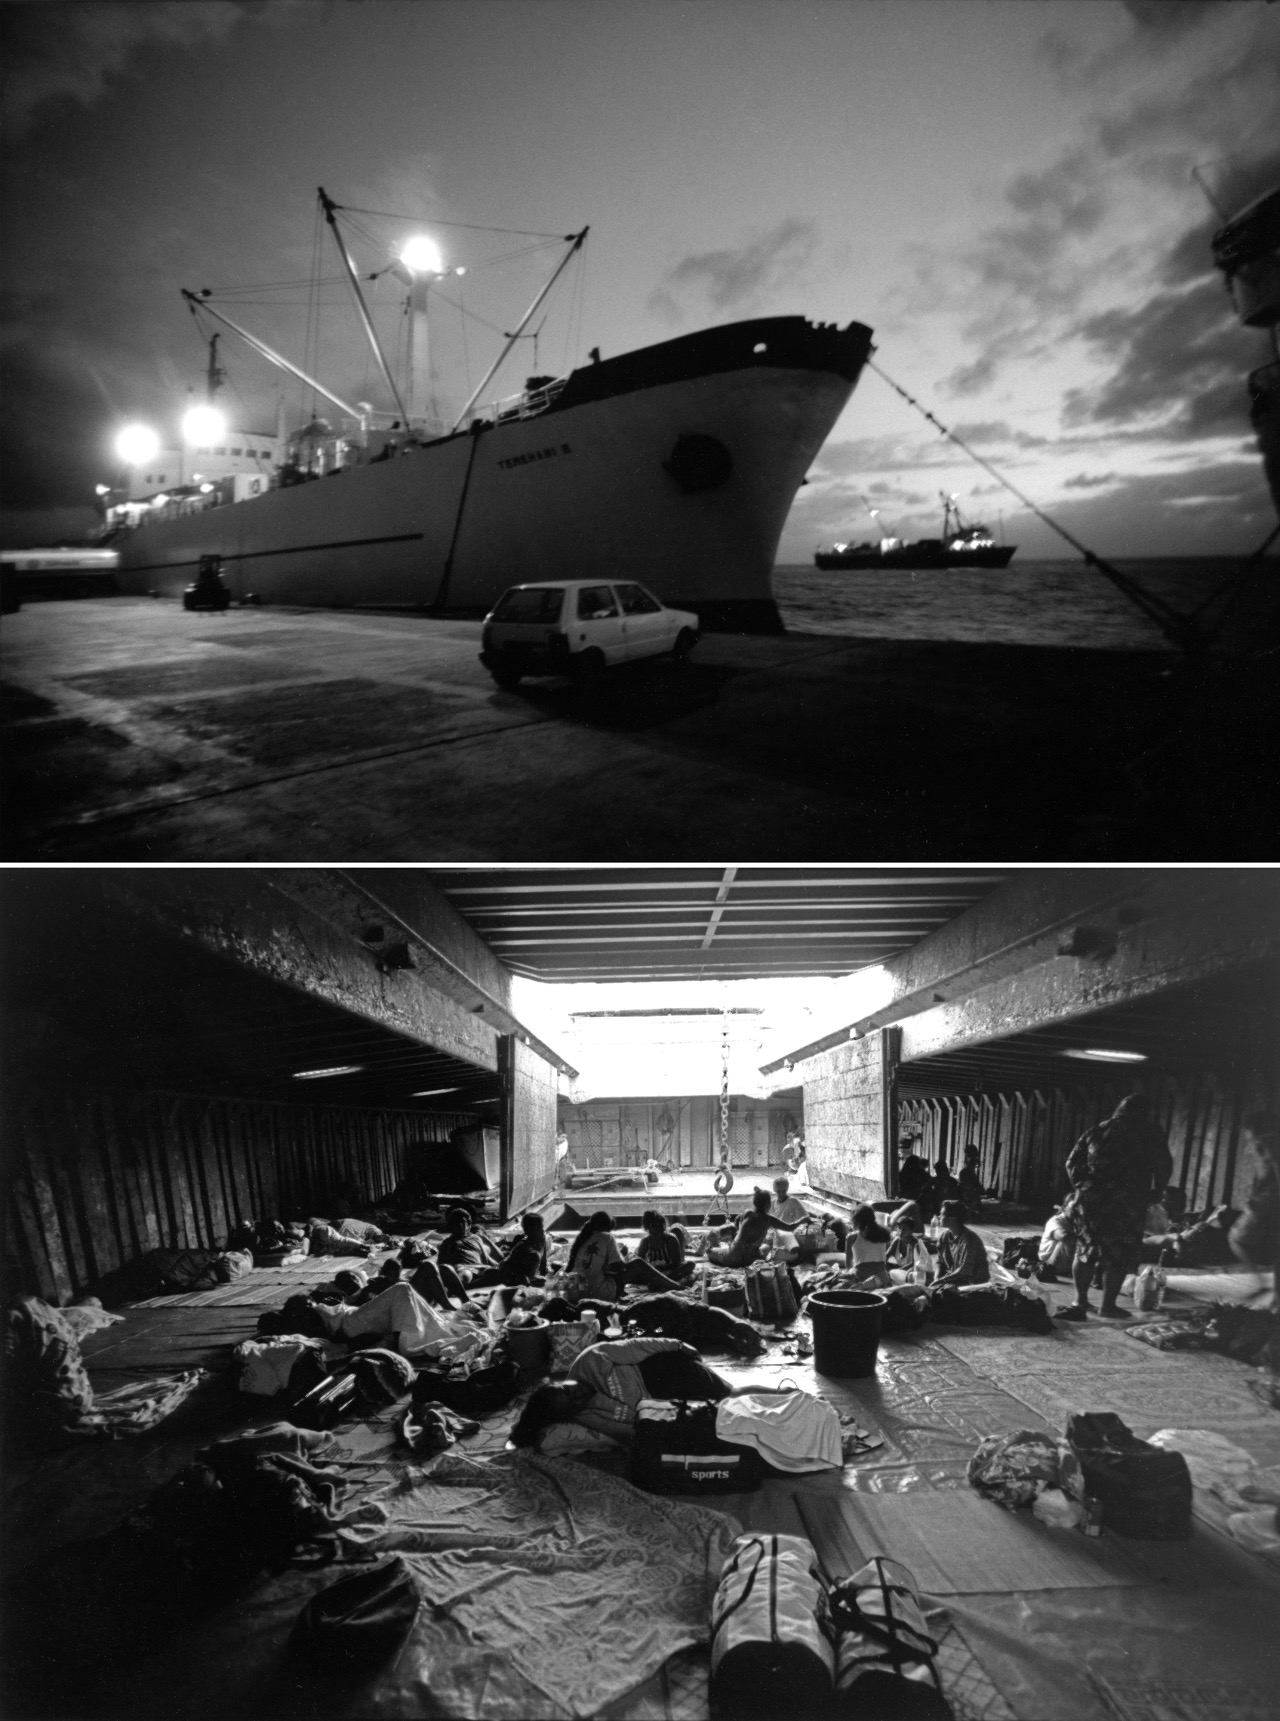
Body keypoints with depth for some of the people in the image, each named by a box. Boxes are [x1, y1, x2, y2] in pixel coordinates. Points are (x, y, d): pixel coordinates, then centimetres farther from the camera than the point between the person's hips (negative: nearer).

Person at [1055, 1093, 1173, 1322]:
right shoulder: (1151, 1134, 5)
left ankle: (1081, 1299, 15)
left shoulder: (1099, 1130, 13)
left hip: (1089, 1200, 3)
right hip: (1125, 1205, -3)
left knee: (1086, 1249, 14)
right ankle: (1108, 1305, 7)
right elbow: (1163, 1168, 2)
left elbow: (1072, 1162, 12)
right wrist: (1151, 1194, 14)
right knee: (1119, 1255, 6)